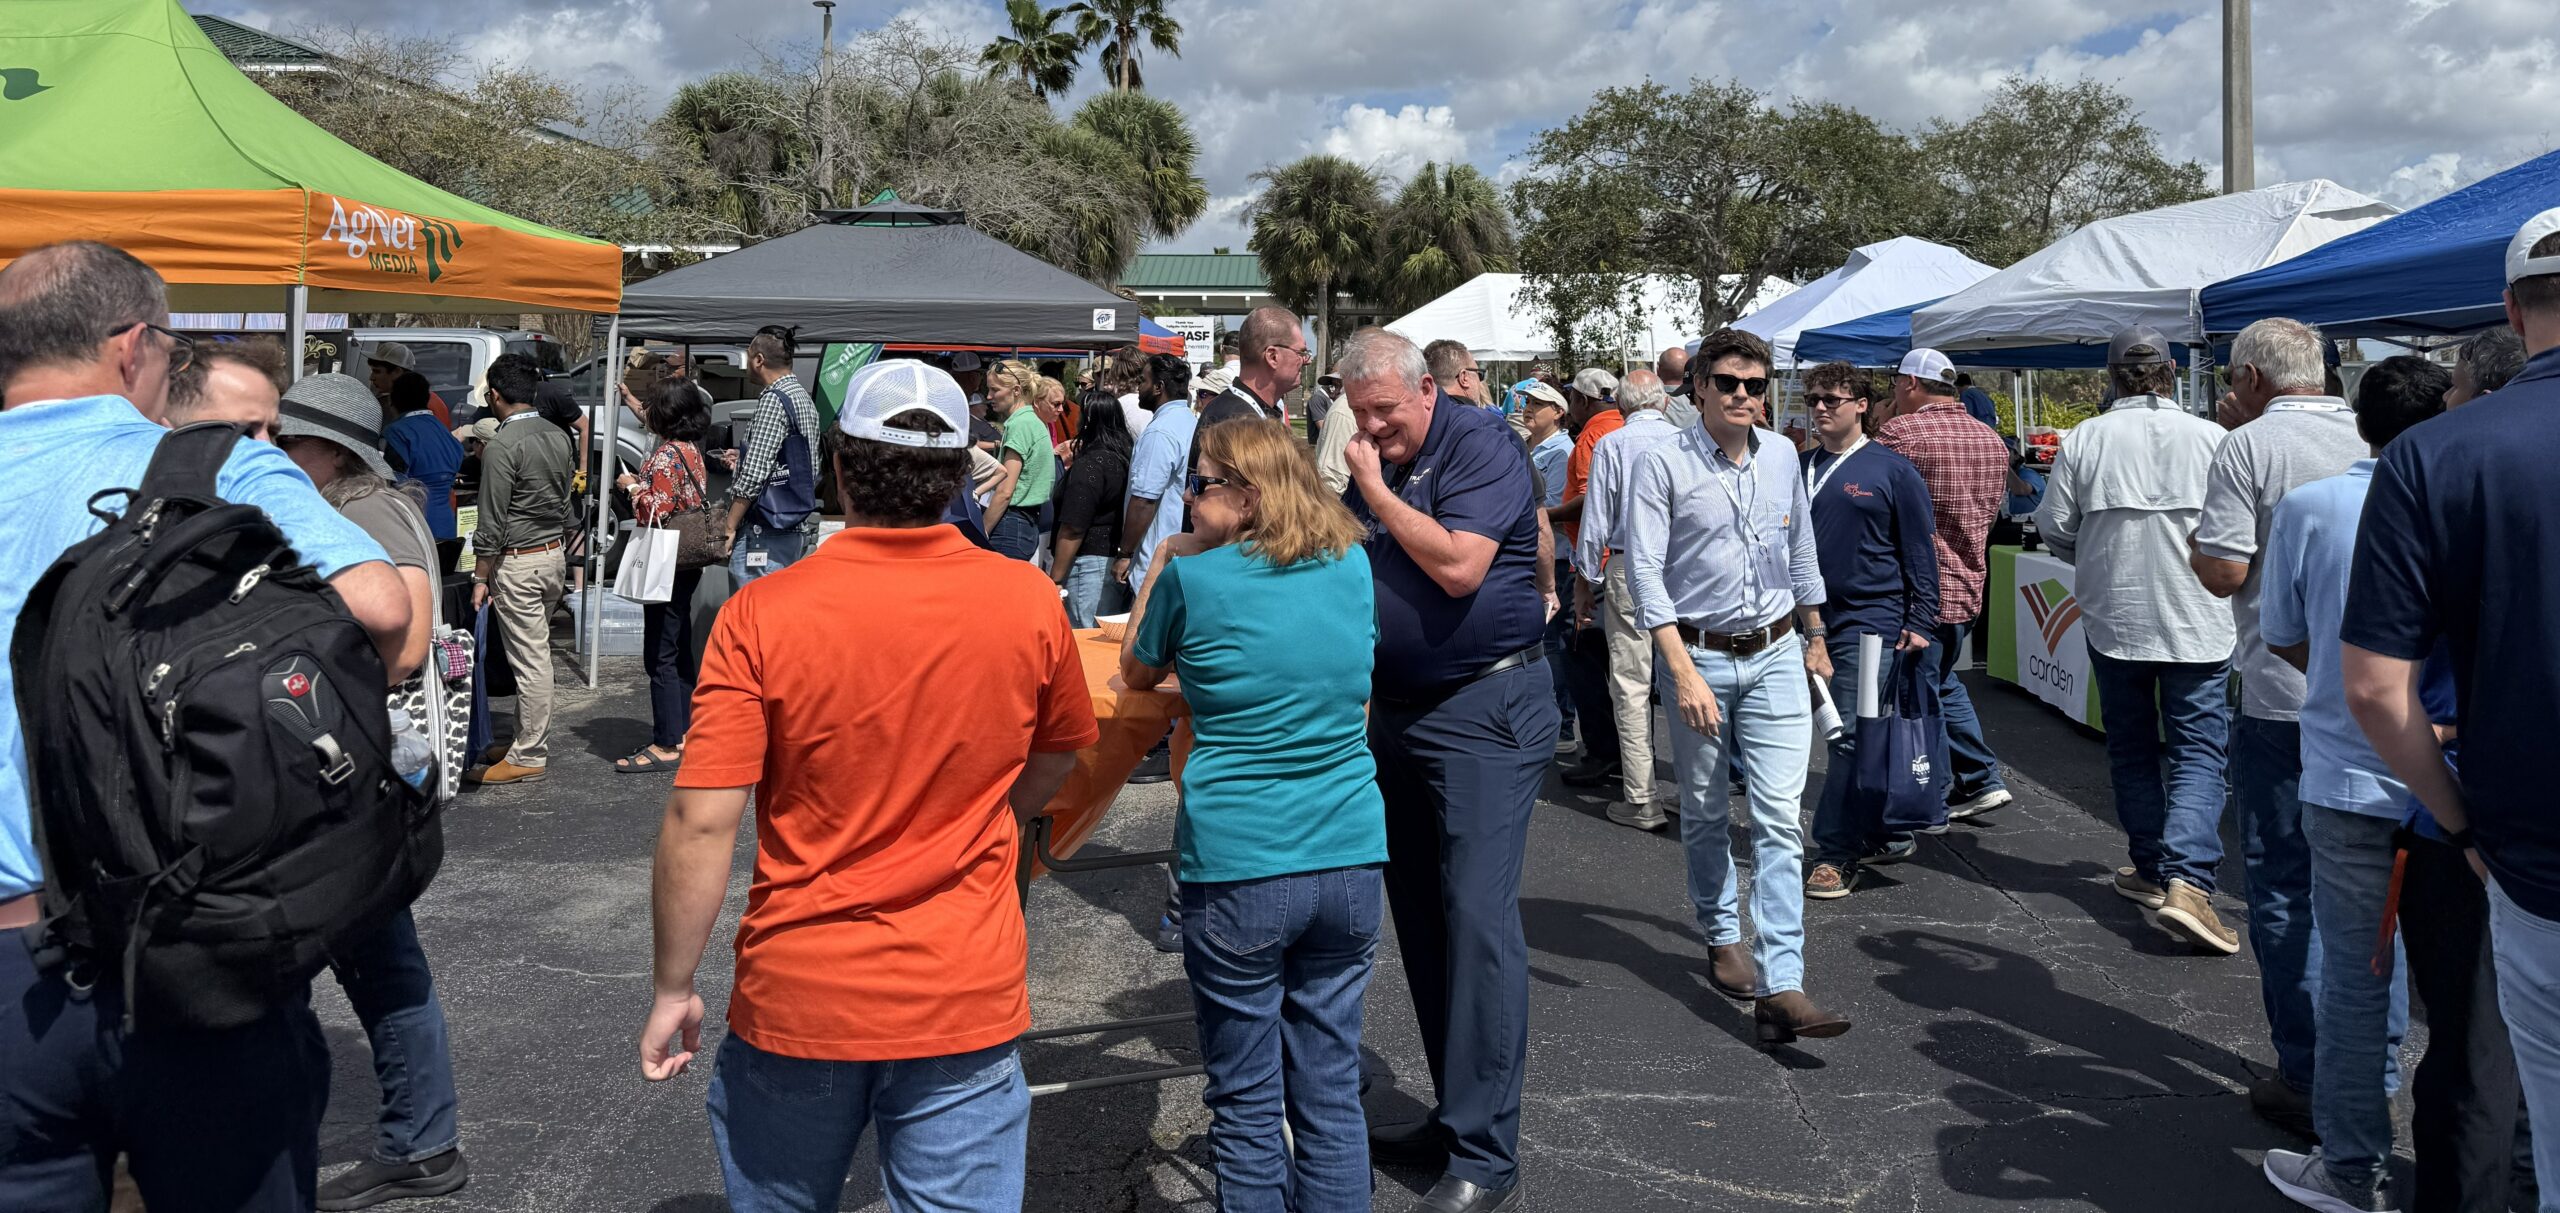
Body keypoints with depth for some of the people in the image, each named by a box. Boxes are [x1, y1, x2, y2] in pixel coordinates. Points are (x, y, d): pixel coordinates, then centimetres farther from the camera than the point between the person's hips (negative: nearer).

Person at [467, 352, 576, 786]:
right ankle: (525, 739, 25)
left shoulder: (502, 445, -16)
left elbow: (491, 523, -15)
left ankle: (528, 757, 4)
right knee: (535, 654, 16)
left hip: (518, 562, -8)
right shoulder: (558, 436, 8)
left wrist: (480, 577, -9)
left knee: (529, 660, -3)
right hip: (555, 554, 8)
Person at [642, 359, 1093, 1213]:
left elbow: (701, 824, -14)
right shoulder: (1029, 603, -7)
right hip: (967, 1005, 1)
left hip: (797, 1004, 0)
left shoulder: (760, 616, -14)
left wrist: (673, 991, -2)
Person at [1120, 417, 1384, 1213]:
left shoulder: (1194, 578, -8)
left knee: (1248, 1107, 9)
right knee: (1331, 1094, 14)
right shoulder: (1351, 565, 5)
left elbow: (1137, 674, 10)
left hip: (1238, 866, -4)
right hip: (1351, 856, 5)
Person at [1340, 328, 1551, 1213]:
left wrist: (1377, 492, -14)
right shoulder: (1371, 462, 12)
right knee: (1422, 917, 12)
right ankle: (1454, 1115, 23)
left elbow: (1458, 567, -23)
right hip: (1399, 711, 8)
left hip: (1486, 709, -8)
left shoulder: (1481, 445, -11)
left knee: (1477, 920, -10)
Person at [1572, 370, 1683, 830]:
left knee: (1631, 685, 0)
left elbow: (1596, 521, -2)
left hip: (1629, 571, -3)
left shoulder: (1611, 445, -2)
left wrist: (1585, 582, 8)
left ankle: (1641, 800, 1)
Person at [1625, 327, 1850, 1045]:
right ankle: (1722, 938, 35)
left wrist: (1815, 638, 24)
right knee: (1705, 814, 12)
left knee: (1779, 820, -7)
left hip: (1776, 657, 3)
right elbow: (1645, 572, -14)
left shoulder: (1781, 456, 6)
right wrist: (1684, 672, -20)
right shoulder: (1664, 464, -9)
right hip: (1700, 655, -3)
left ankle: (1780, 990, -9)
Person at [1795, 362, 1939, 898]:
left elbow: (1921, 551, -1)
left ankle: (1835, 855, -4)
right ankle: (1889, 835, 23)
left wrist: (1920, 624, -6)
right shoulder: (1799, 469, 12)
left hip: (1871, 620, -5)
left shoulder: (1893, 470, -2)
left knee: (1851, 737, -8)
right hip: (1814, 618, 5)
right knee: (1863, 737, 11)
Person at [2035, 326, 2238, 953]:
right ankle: (2187, 883, -14)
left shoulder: (2084, 440, -5)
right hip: (2197, 622, -1)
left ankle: (2151, 870, 24)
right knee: (2198, 751, 1)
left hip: (2112, 619, 1)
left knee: (2131, 748, 16)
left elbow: (2054, 529, -1)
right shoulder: (2211, 438, -6)